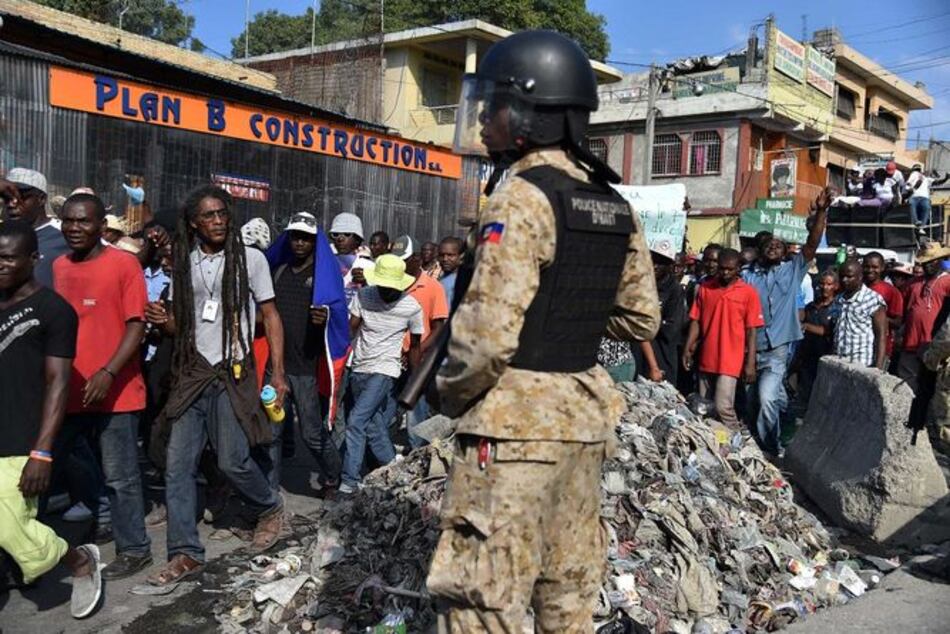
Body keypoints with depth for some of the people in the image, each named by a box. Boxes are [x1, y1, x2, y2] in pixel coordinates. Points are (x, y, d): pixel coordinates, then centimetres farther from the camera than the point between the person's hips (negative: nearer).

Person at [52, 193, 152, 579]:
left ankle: (134, 549, 18)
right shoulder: (57, 268, 11)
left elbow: (137, 325, -11)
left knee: (121, 476, 3)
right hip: (67, 390, 6)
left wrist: (107, 373, -21)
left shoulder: (123, 264, -6)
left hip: (114, 392, -6)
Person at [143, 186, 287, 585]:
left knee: (232, 460, -7)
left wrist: (277, 373, -6)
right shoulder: (184, 263, 10)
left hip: (233, 372, -4)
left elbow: (270, 317, 1)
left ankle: (270, 509, 22)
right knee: (177, 465, 0)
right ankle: (186, 554, 9)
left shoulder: (250, 259, 0)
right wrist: (164, 322, -8)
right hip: (192, 373, 4)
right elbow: (182, 324, 16)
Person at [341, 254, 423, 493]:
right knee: (373, 424, 9)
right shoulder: (363, 296, -4)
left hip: (384, 370, -3)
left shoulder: (412, 308, -7)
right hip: (359, 369, 4)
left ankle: (349, 482, -9)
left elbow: (414, 346, 4)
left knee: (356, 421, -14)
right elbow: (350, 328, -4)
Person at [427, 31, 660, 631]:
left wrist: (452, 393, -5)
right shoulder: (615, 205, 8)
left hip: (517, 420, -8)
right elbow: (642, 317, 15)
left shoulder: (522, 195, -16)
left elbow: (489, 332, -22)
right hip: (585, 411, 9)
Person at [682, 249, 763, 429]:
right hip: (706, 359, 4)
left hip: (731, 361, -4)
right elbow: (695, 321, 8)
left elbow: (751, 330, -5)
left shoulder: (748, 293, -4)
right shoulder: (705, 288, 6)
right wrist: (688, 348, 0)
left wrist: (750, 363, -9)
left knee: (723, 407, -11)